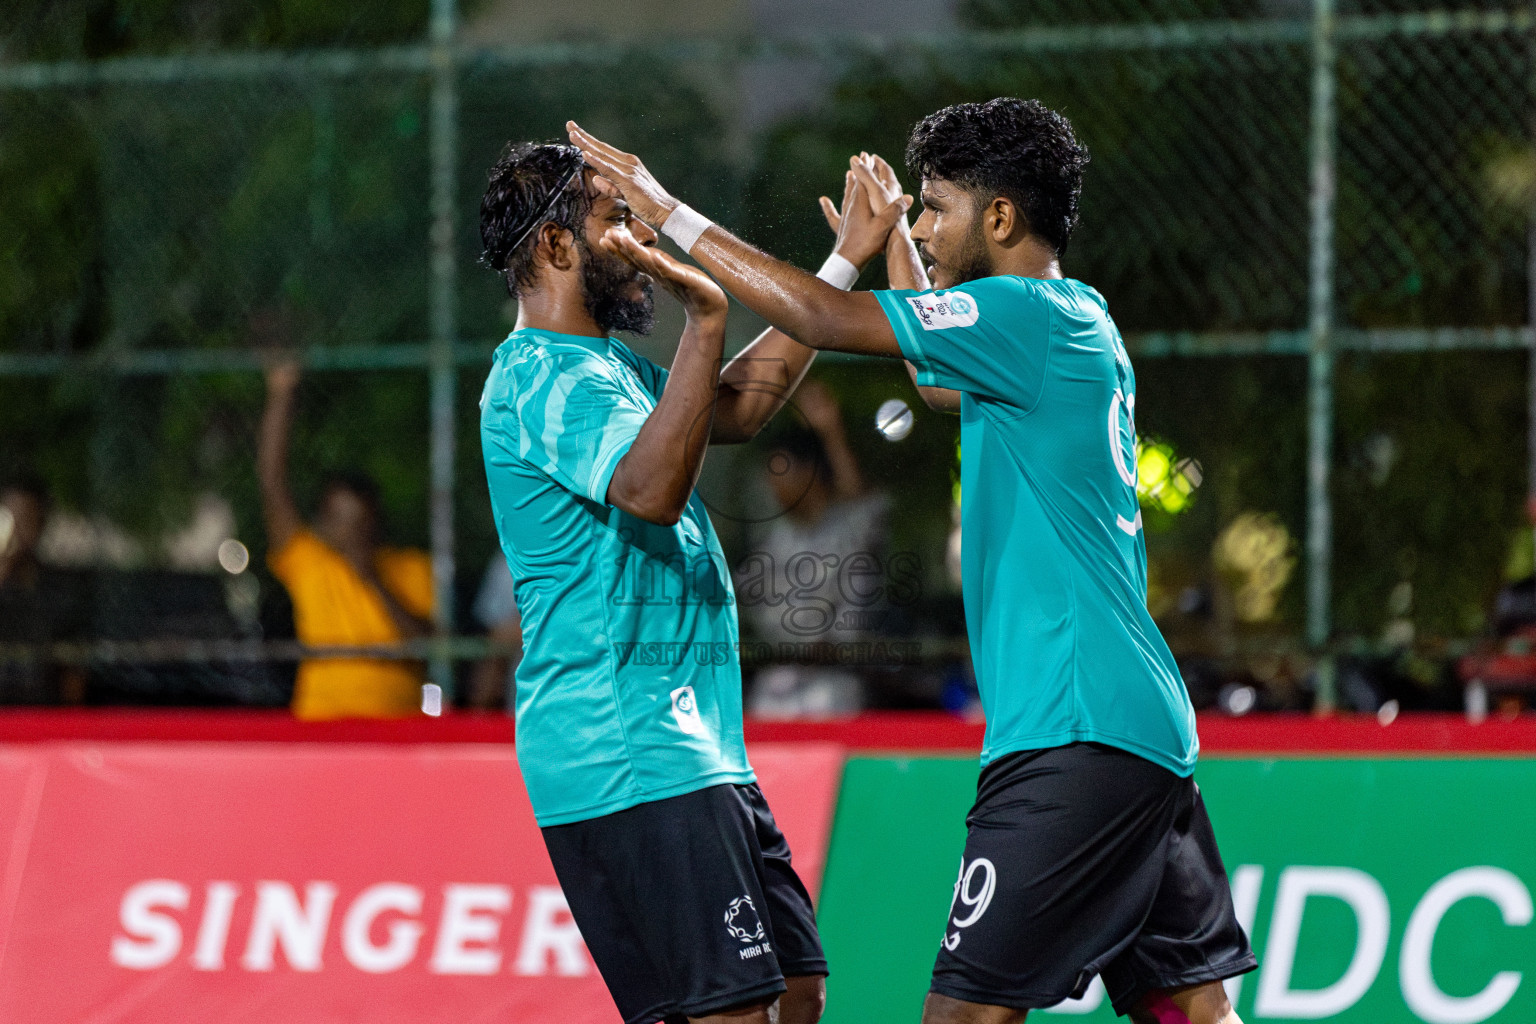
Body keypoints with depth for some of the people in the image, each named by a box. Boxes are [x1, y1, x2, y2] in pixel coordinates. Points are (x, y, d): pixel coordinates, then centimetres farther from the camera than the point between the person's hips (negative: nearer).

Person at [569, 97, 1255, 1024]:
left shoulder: (1031, 315, -11)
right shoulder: (1076, 325, 18)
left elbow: (823, 320, -16)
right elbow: (939, 381, 40)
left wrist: (668, 210, -8)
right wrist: (891, 239, 41)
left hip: (1074, 733, -10)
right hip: (1145, 727, 10)